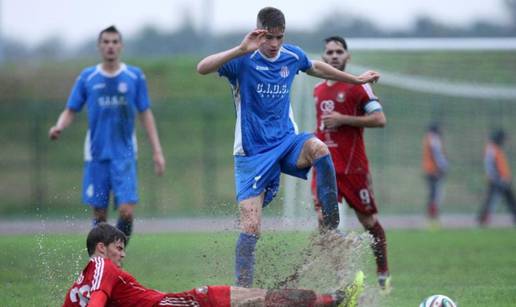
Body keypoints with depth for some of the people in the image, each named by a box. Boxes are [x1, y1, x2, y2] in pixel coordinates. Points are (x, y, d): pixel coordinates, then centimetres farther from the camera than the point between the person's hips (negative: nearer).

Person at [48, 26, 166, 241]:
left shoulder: (135, 76, 4)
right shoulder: (87, 78, 4)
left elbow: (145, 114, 8)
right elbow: (70, 110, 5)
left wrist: (157, 151, 4)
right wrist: (59, 127, -17)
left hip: (124, 154, -1)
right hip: (96, 156, 1)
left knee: (126, 211, -13)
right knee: (99, 213, 1)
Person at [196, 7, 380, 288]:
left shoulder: (292, 56, 3)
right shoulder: (244, 61, -13)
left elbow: (316, 67, 27)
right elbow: (202, 68, -30)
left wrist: (356, 79, 36)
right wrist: (241, 50, -41)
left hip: (286, 143, 3)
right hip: (252, 154, -3)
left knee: (318, 148, -31)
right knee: (251, 228, -12)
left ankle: (331, 230, -23)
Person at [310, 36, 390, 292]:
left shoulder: (357, 86, -5)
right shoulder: (318, 90, 15)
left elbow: (380, 119, -13)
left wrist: (343, 119, -18)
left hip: (353, 165, -5)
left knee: (368, 220, 4)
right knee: (324, 218, -11)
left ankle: (383, 274, 20)